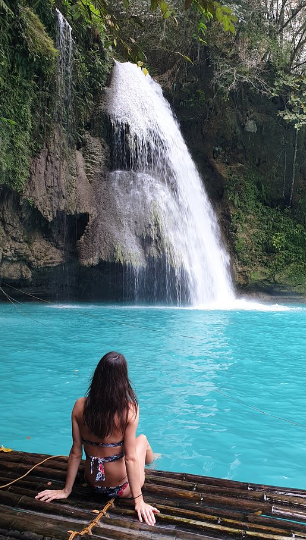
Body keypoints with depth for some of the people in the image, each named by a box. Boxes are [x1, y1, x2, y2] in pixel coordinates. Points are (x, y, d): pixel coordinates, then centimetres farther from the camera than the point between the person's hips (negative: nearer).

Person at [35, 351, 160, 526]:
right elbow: (131, 458, -21)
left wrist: (66, 491, 5)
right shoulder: (129, 409, -25)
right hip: (121, 488, -3)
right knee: (143, 439, 26)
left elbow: (76, 453, -7)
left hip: (93, 483, 4)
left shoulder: (80, 406, -15)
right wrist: (139, 501, -11)